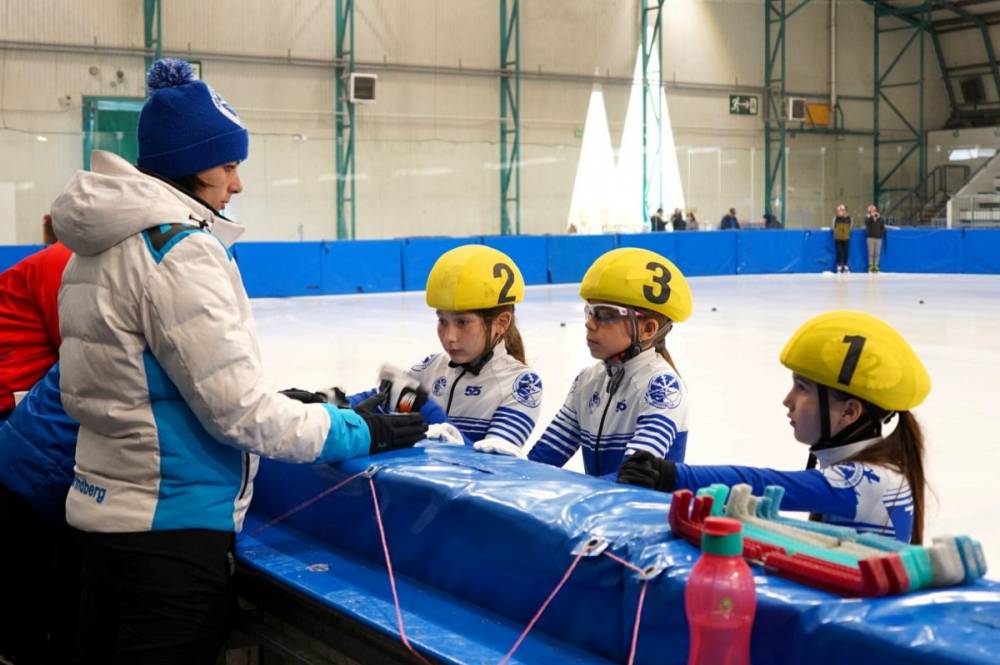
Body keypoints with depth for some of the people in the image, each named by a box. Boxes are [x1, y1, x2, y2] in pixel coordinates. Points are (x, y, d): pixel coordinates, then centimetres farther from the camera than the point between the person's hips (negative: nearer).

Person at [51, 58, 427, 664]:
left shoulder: (100, 247, 10)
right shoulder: (179, 247, -18)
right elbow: (236, 407, -19)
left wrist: (284, 410, 16)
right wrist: (357, 431, -8)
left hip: (102, 508, 9)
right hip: (171, 526, -9)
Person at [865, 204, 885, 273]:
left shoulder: (880, 219, 9)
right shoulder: (868, 218, 5)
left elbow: (883, 227, 11)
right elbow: (867, 222, -17)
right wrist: (871, 216, -19)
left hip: (878, 237, 2)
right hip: (870, 237, -2)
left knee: (877, 253, 2)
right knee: (871, 253, -3)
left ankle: (876, 266, 7)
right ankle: (871, 265, 1)